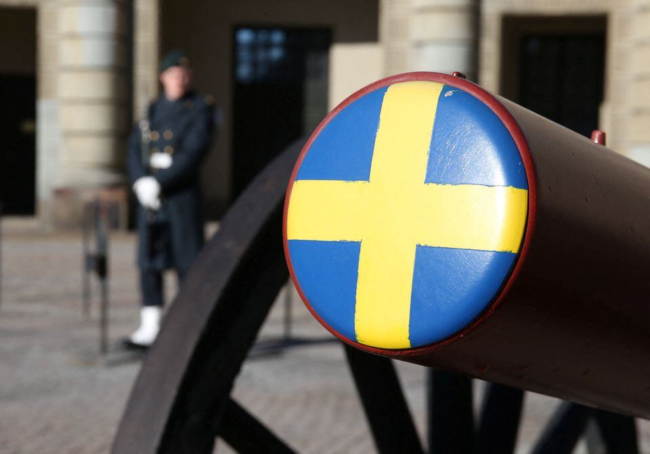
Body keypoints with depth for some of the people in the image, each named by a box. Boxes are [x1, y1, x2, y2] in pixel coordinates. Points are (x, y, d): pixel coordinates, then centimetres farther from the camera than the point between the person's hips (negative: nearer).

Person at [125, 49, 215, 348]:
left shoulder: (201, 108, -2)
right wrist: (141, 182, -11)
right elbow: (134, 151, 7)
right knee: (148, 261, 5)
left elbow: (193, 153, -13)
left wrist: (159, 183, -17)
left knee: (187, 262, -2)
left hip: (182, 193, -5)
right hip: (150, 196, 5)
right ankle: (149, 328, 10)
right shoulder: (153, 110, 14)